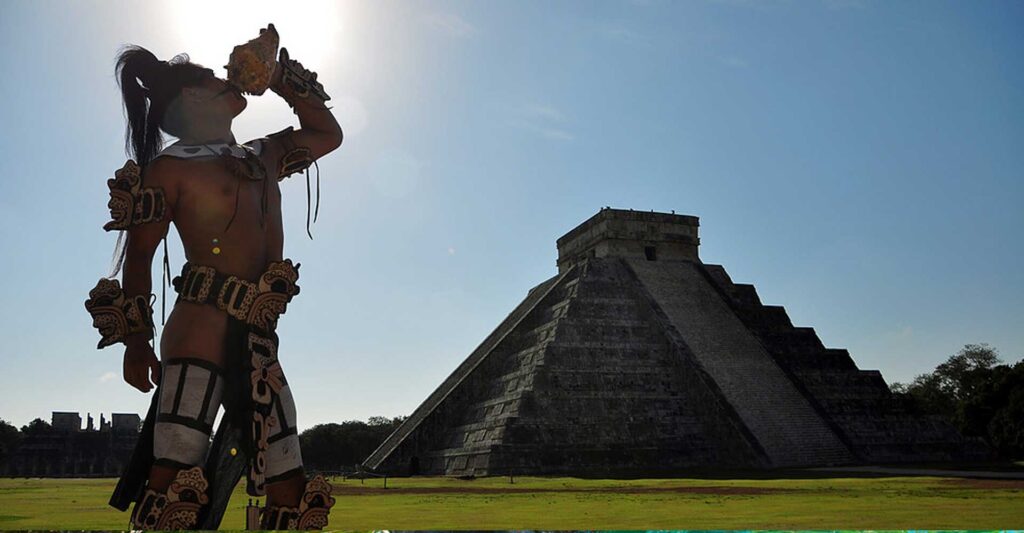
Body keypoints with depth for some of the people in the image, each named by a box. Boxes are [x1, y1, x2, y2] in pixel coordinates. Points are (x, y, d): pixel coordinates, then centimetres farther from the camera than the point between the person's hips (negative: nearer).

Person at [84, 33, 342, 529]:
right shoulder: (172, 165, 4)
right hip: (201, 334, -6)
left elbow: (328, 134, 34)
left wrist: (281, 78, 26)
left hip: (259, 346, 7)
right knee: (173, 482, -16)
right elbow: (138, 254, 3)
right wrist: (135, 340, -3)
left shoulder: (261, 158, 21)